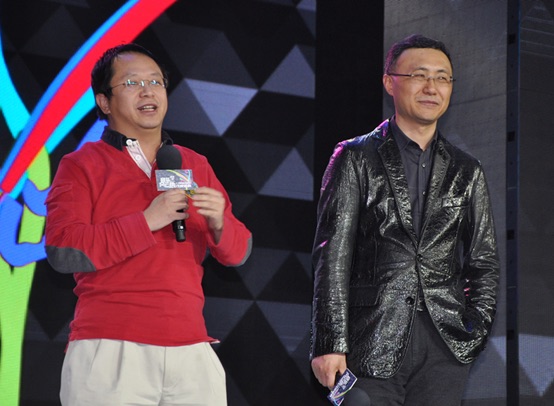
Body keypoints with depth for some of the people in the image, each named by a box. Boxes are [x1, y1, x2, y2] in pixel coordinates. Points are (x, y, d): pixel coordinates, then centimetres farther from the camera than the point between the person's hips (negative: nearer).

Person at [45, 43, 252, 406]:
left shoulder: (197, 167, 18)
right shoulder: (81, 166, 4)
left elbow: (238, 252, 15)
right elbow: (62, 250, -9)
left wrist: (219, 224, -8)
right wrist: (147, 222, -14)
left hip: (191, 351, 4)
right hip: (110, 349, -4)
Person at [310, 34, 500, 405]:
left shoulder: (467, 172, 14)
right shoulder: (355, 159, 4)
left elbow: (485, 261, 17)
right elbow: (332, 256, -2)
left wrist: (478, 329, 2)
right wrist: (330, 343, -10)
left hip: (445, 347, 3)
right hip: (372, 345, -3)